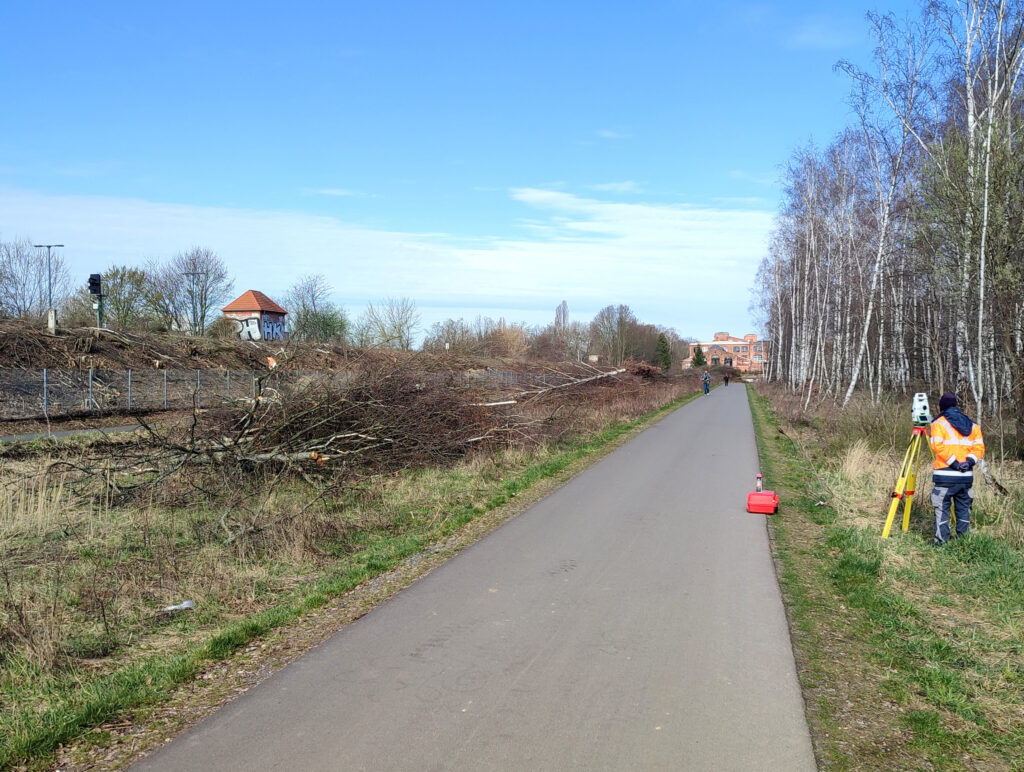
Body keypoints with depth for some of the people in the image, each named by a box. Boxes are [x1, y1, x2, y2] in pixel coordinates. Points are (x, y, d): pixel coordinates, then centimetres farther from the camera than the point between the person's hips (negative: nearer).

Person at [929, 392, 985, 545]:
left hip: (945, 476, -5)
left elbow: (938, 446, -15)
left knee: (942, 509, 0)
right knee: (963, 509, 13)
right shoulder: (972, 425, 14)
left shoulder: (939, 424, -1)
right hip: (966, 476, 5)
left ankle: (941, 541, -3)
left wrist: (954, 463, -12)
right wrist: (969, 461, -5)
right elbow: (979, 447, 4)